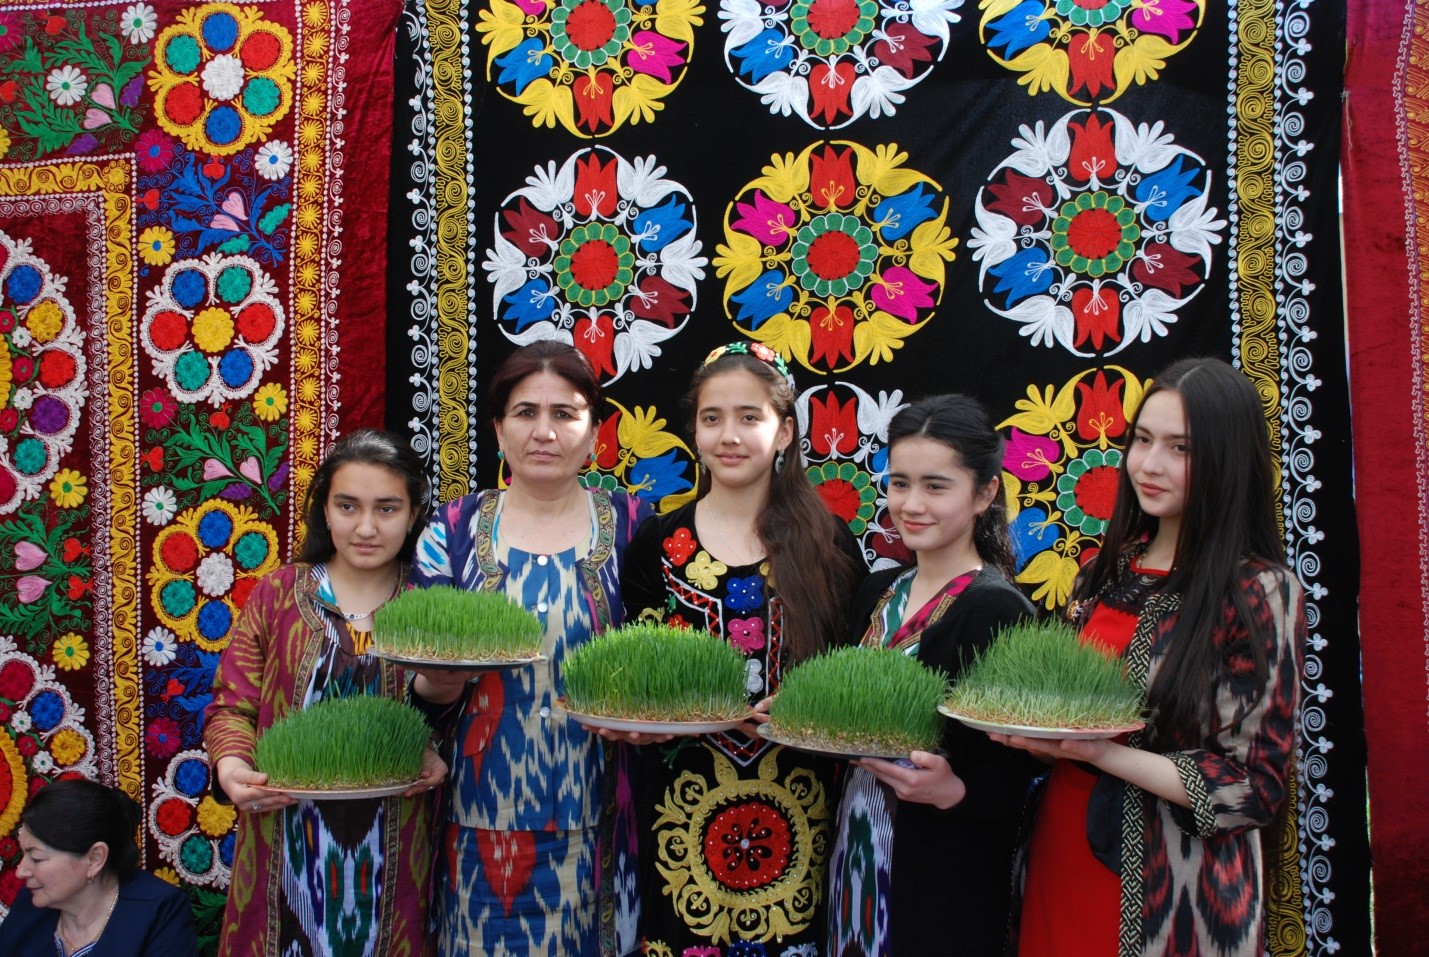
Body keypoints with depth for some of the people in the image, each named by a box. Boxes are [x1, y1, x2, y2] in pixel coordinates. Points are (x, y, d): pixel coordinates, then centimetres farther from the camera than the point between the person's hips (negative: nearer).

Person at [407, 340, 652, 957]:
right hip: (486, 812, 1)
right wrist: (440, 681, -17)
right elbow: (422, 685, 4)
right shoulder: (455, 529, 4)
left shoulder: (630, 525, 3)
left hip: (595, 813, 0)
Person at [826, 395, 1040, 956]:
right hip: (860, 844, 6)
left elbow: (1019, 761, -15)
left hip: (946, 866, -6)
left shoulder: (998, 610, -15)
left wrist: (954, 791, -31)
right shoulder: (878, 592, 7)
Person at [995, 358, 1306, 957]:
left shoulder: (1262, 594, -13)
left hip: (1170, 887, -5)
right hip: (1062, 855, 5)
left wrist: (1097, 752, -22)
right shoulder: (1104, 571, 5)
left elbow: (1254, 787, -14)